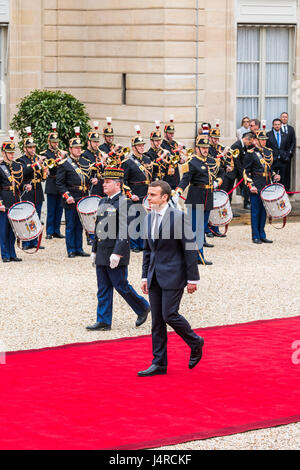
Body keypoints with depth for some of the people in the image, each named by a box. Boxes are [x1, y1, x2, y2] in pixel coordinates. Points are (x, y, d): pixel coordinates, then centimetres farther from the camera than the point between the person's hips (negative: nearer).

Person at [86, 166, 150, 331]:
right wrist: (94, 250, 18)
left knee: (121, 285, -1)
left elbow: (124, 230, -19)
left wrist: (117, 253, -23)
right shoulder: (103, 202, 13)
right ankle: (103, 322, 10)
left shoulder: (124, 203, -13)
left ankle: (143, 308, 19)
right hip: (102, 253, 8)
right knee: (103, 289, 7)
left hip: (116, 253, -8)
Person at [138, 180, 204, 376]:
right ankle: (159, 364, 10)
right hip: (155, 276, 7)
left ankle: (195, 342, 15)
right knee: (157, 320, 5)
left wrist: (192, 278, -12)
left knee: (169, 315, -11)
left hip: (173, 275, -7)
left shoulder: (179, 217, -11)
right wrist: (145, 276, 15)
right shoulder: (149, 218, 11)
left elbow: (190, 248, -10)